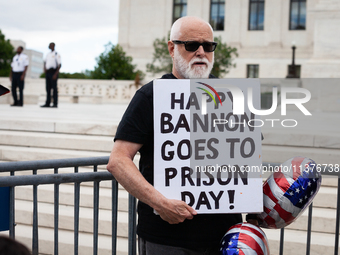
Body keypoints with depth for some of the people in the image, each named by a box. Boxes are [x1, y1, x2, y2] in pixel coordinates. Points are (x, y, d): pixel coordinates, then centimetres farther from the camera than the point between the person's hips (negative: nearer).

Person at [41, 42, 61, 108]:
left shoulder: (57, 54, -4)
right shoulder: (48, 55, 18)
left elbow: (59, 65, -10)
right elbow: (45, 63, 25)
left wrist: (56, 74, -17)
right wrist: (44, 69, 3)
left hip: (53, 72, -7)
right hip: (48, 72, 7)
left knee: (54, 88, -7)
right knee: (48, 88, 5)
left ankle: (55, 104, -5)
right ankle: (47, 103, 7)